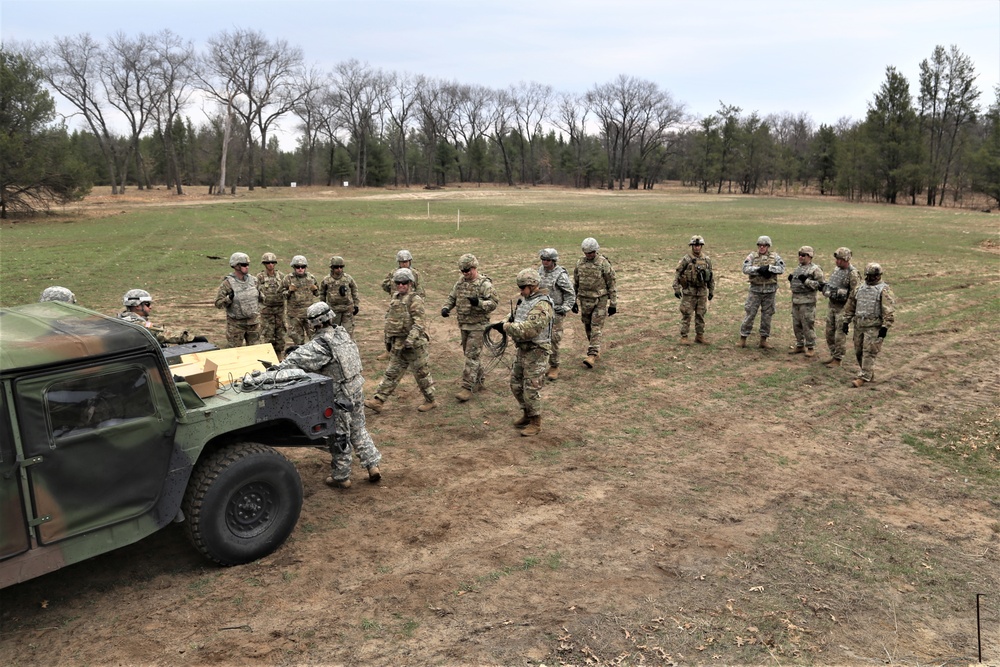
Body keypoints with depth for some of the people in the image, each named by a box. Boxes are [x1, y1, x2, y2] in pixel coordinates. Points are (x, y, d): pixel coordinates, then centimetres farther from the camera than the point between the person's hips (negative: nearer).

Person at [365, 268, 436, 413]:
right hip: (397, 344, 7)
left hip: (414, 344, -7)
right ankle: (377, 401, 9)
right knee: (392, 373, 9)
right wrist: (388, 339, 19)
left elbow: (418, 324, -20)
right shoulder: (394, 299, 12)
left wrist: (410, 341, -27)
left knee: (421, 373, 4)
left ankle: (430, 401, 19)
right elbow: (389, 320, 21)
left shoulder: (415, 300, -12)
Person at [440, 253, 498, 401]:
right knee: (469, 354, 17)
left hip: (478, 326, -7)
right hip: (463, 325, 7)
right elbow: (451, 297, 16)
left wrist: (479, 303, -33)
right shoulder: (460, 282, 8)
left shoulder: (485, 284, -13)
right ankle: (478, 380, 34)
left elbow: (494, 303, -16)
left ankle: (467, 388, -9)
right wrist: (446, 308, -4)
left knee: (472, 356, -10)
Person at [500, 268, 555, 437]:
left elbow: (528, 329, -31)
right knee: (515, 384, 17)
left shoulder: (542, 306, -21)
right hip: (522, 349, 10)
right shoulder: (525, 300, 10)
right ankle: (527, 414, 33)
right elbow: (517, 320, 23)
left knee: (531, 389, -3)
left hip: (536, 352, -9)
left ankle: (535, 423, 12)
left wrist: (506, 326, -23)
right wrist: (508, 321, 2)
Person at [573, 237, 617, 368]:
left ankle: (592, 355, -13)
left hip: (600, 300, -5)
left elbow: (611, 284, -5)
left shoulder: (603, 263, -9)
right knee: (588, 327, 11)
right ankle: (596, 351, 27)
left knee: (596, 327, -9)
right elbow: (575, 283, 14)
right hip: (584, 300, 5)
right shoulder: (580, 263, 4)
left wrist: (613, 304, -6)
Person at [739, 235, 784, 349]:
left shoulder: (775, 256, 4)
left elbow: (781, 268, -9)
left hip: (770, 291, 1)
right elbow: (745, 269, -12)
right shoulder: (752, 256, 1)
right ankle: (743, 337, 7)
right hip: (755, 290, -1)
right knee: (750, 314, 0)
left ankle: (763, 339, 18)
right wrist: (759, 269, -23)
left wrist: (768, 268, -21)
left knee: (767, 315, 8)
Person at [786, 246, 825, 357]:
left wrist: (806, 280, -20)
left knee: (808, 325, -5)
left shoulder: (815, 269, -7)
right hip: (795, 300, 8)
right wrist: (790, 280, 7)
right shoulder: (797, 268, 17)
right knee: (796, 325, 12)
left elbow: (820, 285, -13)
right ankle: (800, 345, 23)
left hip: (807, 302, -8)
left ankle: (811, 347, 4)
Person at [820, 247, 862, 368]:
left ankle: (837, 360, 5)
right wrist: (826, 287, 8)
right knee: (830, 332, 13)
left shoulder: (853, 274, -15)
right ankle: (833, 355, 26)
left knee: (840, 335, -3)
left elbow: (854, 294, -16)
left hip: (843, 307, -8)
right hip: (832, 305, 8)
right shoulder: (837, 270, 11)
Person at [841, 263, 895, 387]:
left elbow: (889, 311, -13)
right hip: (859, 325, 7)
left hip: (874, 327, -7)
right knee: (858, 351, 11)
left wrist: (885, 327, -20)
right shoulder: (859, 288, 14)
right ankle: (869, 374, 26)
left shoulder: (884, 290, -6)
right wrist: (846, 321, 14)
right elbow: (850, 306, 19)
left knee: (869, 352, -8)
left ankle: (863, 377, -6)